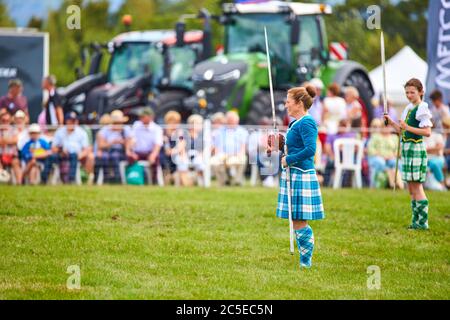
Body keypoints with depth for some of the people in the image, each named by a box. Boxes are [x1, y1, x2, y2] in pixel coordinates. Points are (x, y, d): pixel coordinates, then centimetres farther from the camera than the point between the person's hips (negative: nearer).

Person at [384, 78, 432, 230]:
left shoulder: (422, 109, -11)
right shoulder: (409, 108, 16)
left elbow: (427, 132, -19)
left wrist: (408, 127, -23)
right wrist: (392, 122, 9)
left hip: (416, 148, -9)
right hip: (407, 148, 9)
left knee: (416, 186, -9)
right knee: (411, 187, 11)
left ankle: (423, 222, -6)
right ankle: (416, 220, 16)